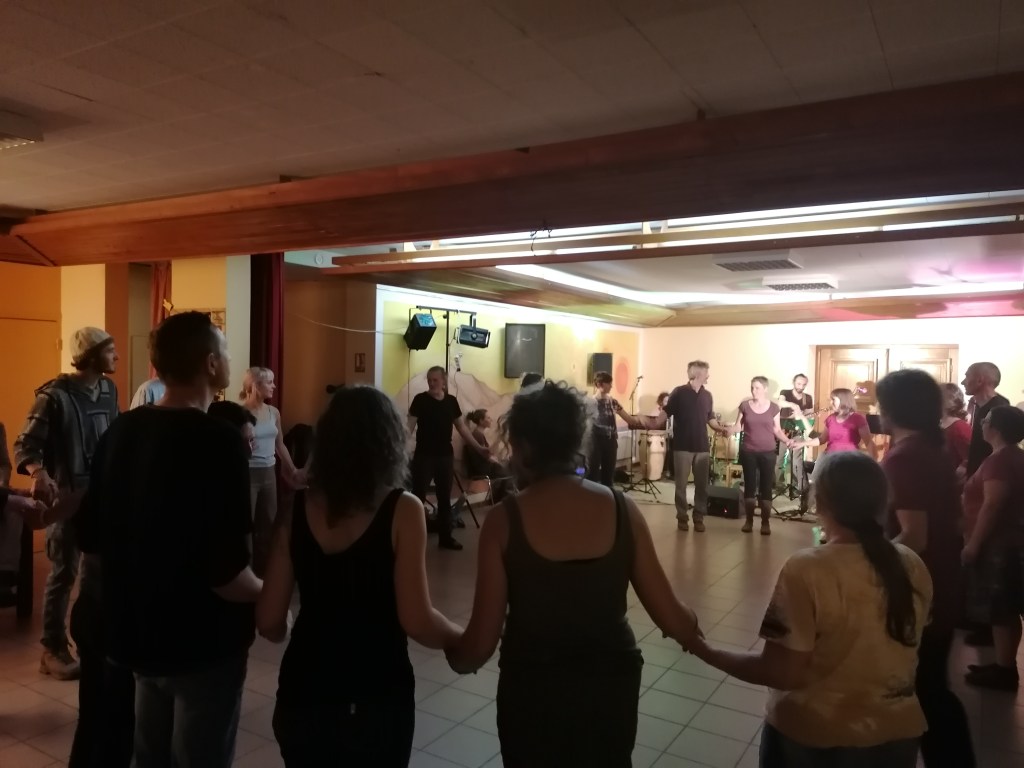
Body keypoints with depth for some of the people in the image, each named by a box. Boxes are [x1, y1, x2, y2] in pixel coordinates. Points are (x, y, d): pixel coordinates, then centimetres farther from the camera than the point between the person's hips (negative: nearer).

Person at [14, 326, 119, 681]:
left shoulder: (108, 389, 5)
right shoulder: (55, 396, -15)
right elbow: (26, 445, -17)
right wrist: (38, 474, -35)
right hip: (68, 495, -6)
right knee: (64, 572, 3)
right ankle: (53, 650, 17)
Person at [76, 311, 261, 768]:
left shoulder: (120, 431, -1)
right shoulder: (217, 440, -24)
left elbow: (90, 545, 7)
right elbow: (226, 574, -28)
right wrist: (269, 598, -9)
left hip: (135, 630, 7)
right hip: (202, 640, -7)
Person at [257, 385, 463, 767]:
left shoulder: (296, 511, -3)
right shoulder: (402, 510, -14)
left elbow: (269, 622, 0)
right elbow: (416, 621, -18)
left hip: (304, 691, 3)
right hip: (376, 698, -3)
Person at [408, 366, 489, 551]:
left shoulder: (451, 401, 5)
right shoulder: (420, 399, -6)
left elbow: (462, 427, 11)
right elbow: (410, 426, -9)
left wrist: (479, 448, 8)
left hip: (446, 455, 4)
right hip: (424, 455, -4)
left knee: (445, 497, 12)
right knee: (418, 496, -1)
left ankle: (445, 537, 22)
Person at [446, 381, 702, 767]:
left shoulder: (504, 520, -17)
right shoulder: (621, 508, -10)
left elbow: (481, 644, -14)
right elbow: (671, 617, -6)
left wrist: (452, 651, 8)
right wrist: (692, 629, 17)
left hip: (532, 691, -2)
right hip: (611, 683, 2)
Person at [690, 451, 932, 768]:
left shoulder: (807, 570, -25)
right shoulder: (913, 566, -8)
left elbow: (781, 674, -23)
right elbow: (899, 645, 8)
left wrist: (705, 652, -12)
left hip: (815, 738, -4)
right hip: (898, 733, 4)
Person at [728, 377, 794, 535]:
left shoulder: (773, 407, 1)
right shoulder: (744, 405, 2)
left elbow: (777, 430, 5)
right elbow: (738, 426, 4)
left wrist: (787, 440, -12)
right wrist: (728, 430, -17)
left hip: (768, 453, -1)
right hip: (748, 452, 1)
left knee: (766, 487, 1)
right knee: (749, 486, 5)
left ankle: (765, 522, 10)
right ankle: (749, 521, 16)